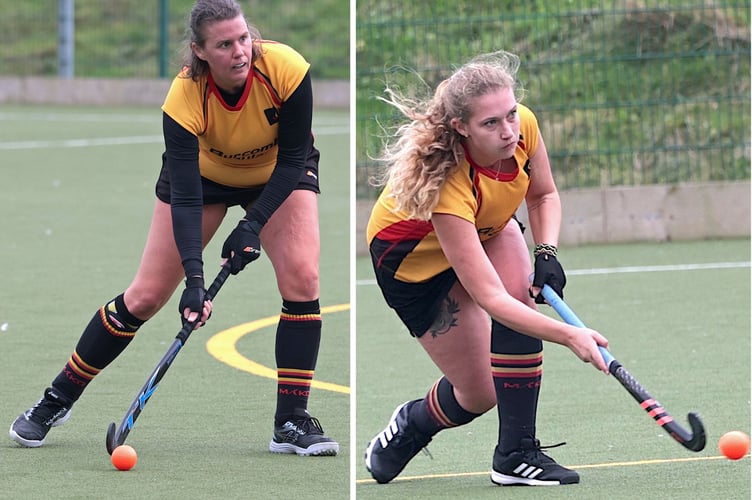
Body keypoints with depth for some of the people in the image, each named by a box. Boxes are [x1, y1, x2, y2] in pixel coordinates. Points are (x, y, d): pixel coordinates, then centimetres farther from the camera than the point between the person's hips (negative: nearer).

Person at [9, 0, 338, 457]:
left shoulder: (286, 69, -34)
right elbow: (185, 197, -36)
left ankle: (292, 421, -13)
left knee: (302, 277, -21)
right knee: (146, 296, -3)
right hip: (203, 173, -1)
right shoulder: (185, 96, -35)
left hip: (280, 175, 1)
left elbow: (292, 159, -22)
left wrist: (254, 225, -30)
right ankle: (56, 401, 13)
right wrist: (194, 278, -45)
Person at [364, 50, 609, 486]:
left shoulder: (523, 126, -27)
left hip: (487, 229, 5)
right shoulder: (444, 182, -43)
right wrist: (569, 336, -52)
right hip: (414, 258, -5)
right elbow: (489, 297, -44)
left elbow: (543, 194, -3)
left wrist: (548, 252, -22)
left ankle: (517, 454, -15)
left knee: (522, 305, -25)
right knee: (478, 395, -3)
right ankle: (408, 428, 30)